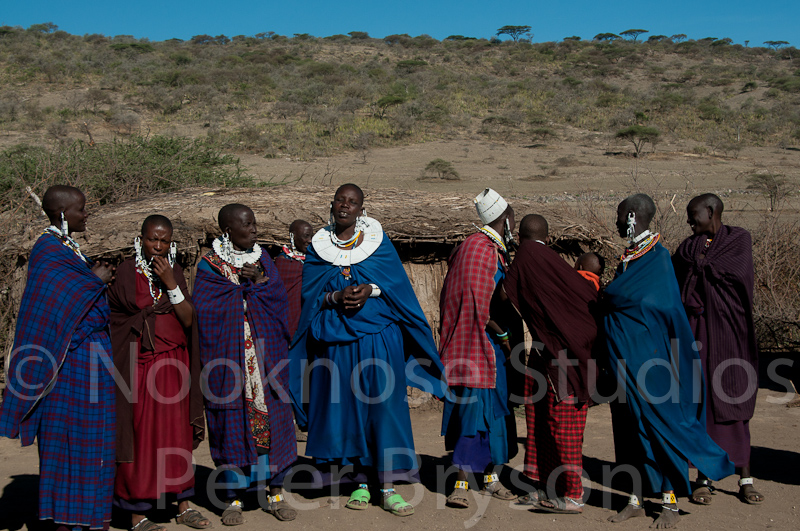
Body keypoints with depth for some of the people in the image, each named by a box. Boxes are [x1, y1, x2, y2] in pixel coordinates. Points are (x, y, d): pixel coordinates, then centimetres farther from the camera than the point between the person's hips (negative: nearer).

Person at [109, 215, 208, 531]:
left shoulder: (174, 272, 8)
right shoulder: (126, 271, -3)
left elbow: (188, 319, -3)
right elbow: (123, 313, -9)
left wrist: (170, 282, -11)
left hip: (173, 363, 4)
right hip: (139, 365, -4)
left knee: (177, 433, 7)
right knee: (141, 435, -1)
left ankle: (182, 505, 19)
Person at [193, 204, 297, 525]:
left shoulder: (262, 260, 9)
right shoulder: (209, 266, -1)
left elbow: (279, 298, 0)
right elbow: (205, 307, -13)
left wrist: (258, 279, -16)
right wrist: (248, 286, -12)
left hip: (265, 355, 3)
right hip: (228, 358, -3)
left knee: (271, 418, 4)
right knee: (232, 422, 0)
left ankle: (275, 493, 15)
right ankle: (234, 498, 12)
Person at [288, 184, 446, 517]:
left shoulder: (378, 240, 6)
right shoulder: (318, 246, 8)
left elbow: (397, 282, 0)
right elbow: (310, 293, 3)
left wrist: (371, 289, -18)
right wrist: (336, 297, -16)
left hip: (379, 337, -1)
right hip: (336, 339, 1)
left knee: (384, 407, -5)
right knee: (347, 409, 3)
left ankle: (388, 488, 0)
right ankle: (360, 483, 15)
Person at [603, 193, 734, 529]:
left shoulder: (658, 258, -12)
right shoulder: (629, 257, 12)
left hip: (648, 358, -8)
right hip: (626, 359, 8)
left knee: (658, 424, 1)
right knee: (630, 425, 10)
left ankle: (670, 504, 11)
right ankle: (636, 500, 20)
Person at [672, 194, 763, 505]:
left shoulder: (739, 239, 3)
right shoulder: (687, 248, 10)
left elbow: (736, 272, -13)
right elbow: (676, 287, 0)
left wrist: (699, 265, -3)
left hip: (729, 332, -2)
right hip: (696, 333, 2)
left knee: (733, 404, 0)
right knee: (700, 403, 2)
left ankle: (745, 478, 10)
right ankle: (704, 478, 10)